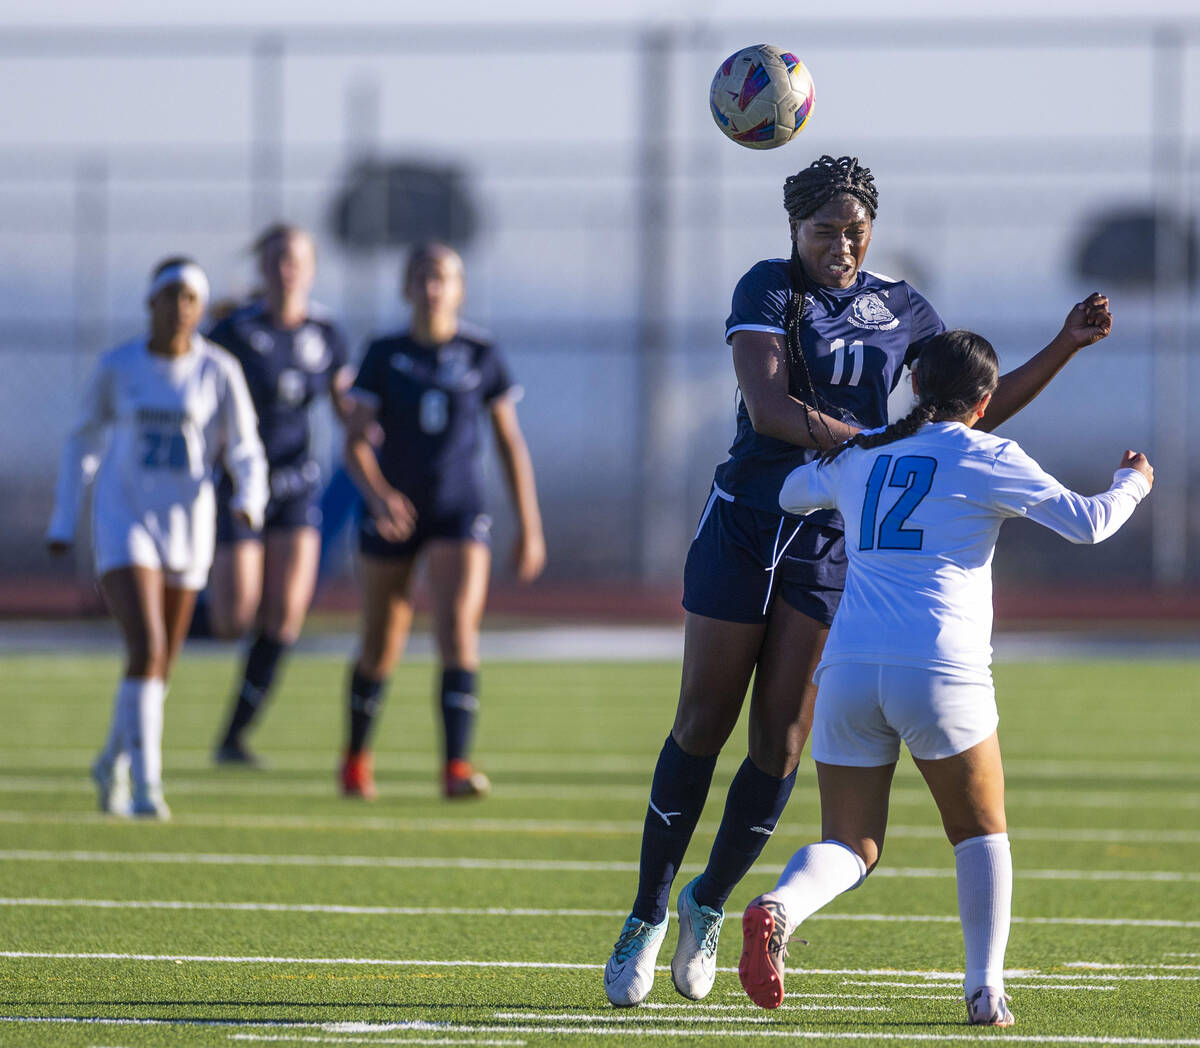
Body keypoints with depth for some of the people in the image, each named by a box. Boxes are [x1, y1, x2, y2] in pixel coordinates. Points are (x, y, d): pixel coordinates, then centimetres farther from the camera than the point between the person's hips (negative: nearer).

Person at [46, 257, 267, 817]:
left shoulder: (219, 370, -4)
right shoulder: (117, 367, -3)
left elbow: (245, 451, -1)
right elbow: (84, 442, 10)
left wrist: (250, 499, -22)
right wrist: (63, 519, 11)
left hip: (186, 527, 2)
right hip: (122, 523, -2)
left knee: (159, 666, 13)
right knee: (146, 651, -20)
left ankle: (112, 763, 39)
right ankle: (146, 788, -17)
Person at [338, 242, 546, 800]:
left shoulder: (481, 355, 0)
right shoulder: (384, 355, -2)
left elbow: (509, 441, 6)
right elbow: (356, 441, -7)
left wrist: (529, 526, 4)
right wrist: (378, 495, -27)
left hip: (459, 510, 0)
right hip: (394, 513, 0)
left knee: (457, 628, -19)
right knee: (381, 648, 8)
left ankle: (456, 766, -22)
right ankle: (356, 756, 32)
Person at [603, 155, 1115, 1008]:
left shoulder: (901, 309, 7)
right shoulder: (769, 289, -4)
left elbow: (978, 407, 13)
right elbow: (768, 406, -18)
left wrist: (1065, 348, 1)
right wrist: (871, 440, -27)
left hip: (834, 544, 3)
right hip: (745, 524, -3)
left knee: (782, 739, -1)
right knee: (702, 725, 0)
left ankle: (710, 903, 19)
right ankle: (648, 915, 11)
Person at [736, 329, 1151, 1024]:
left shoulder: (858, 456, 16)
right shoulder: (988, 460, 2)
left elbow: (791, 494, 35)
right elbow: (1087, 523, 2)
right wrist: (1132, 483, 22)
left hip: (848, 671, 3)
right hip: (940, 673, -3)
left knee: (851, 844, 9)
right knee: (982, 833, 17)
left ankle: (780, 908, -23)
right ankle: (986, 990, 7)